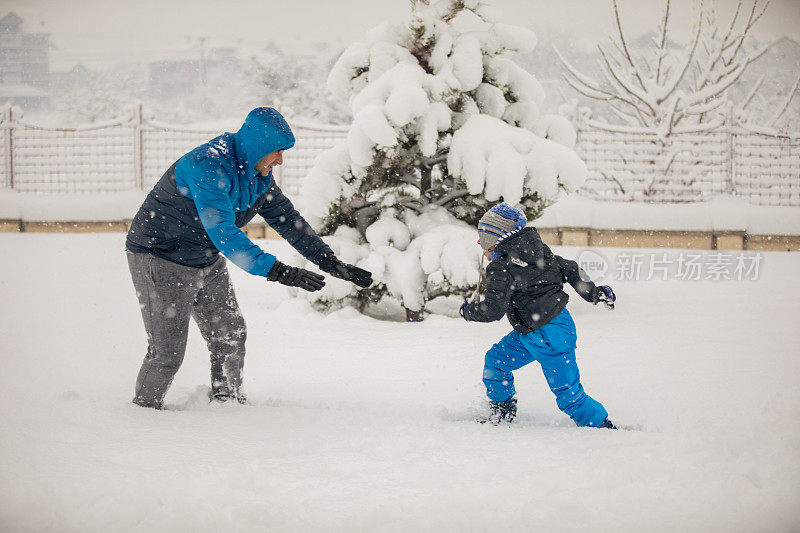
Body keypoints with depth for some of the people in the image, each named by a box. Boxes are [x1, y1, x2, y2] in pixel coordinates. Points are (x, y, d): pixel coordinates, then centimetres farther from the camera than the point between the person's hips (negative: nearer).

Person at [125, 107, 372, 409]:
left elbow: (287, 219, 7)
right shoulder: (208, 167, -31)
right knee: (167, 351, -8)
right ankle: (144, 408, 11)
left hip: (207, 262, 9)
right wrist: (277, 271, -47)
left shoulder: (258, 175, -1)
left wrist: (332, 264, -1)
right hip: (159, 258, -8)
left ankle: (228, 401, 22)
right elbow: (222, 232, -40)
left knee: (231, 337, 7)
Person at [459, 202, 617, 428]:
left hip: (549, 337, -10)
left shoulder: (501, 268, -18)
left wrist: (468, 311, 0)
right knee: (496, 359, 19)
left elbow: (493, 310, -20)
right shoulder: (538, 249, 5)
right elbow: (569, 269, 10)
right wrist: (594, 293, 21)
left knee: (569, 395, -5)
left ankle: (604, 428, 3)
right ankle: (502, 412, 33)